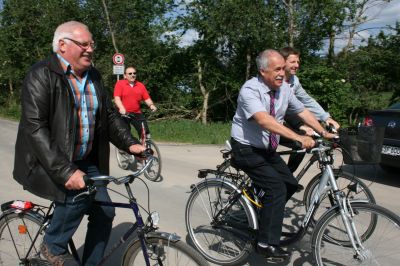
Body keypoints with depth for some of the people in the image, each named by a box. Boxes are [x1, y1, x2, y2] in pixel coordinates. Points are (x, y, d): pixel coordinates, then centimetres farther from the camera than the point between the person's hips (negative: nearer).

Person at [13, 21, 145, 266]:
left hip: (86, 161, 7)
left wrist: (130, 143, -6)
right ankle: (54, 246, 0)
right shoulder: (41, 75, -15)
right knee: (78, 196, -29)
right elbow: (35, 128, -24)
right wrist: (65, 171, -32)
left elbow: (110, 115, 11)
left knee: (104, 212, 0)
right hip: (51, 163, -6)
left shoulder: (94, 76, 6)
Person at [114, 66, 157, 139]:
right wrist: (121, 108, -27)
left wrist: (151, 105, -15)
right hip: (124, 113, -2)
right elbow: (116, 98, -10)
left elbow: (147, 98, 7)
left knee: (145, 132, -8)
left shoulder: (141, 85, 11)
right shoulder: (120, 83, 1)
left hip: (137, 114, 3)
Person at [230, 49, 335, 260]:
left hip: (267, 150, 8)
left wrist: (324, 133, -4)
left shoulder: (284, 89, -1)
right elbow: (264, 120, -37)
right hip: (246, 150, -7)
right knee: (277, 188, -17)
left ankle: (264, 212, 26)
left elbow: (303, 112, 6)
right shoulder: (250, 90, -23)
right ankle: (267, 243, -6)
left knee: (290, 185, 5)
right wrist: (299, 138, -43)